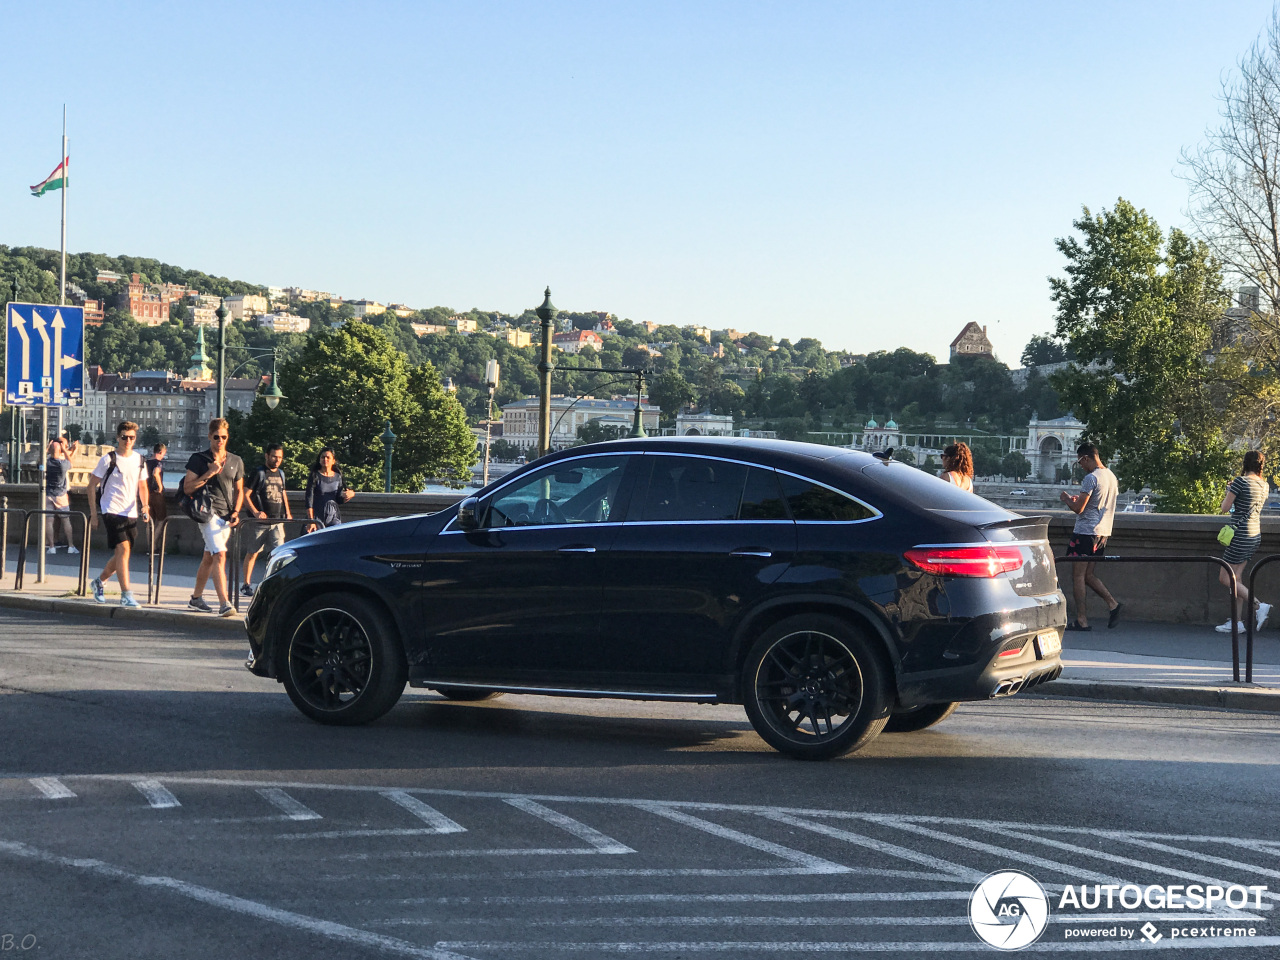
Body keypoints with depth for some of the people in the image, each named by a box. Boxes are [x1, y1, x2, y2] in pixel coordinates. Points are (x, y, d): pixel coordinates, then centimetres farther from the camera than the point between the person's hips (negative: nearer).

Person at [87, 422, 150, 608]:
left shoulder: (139, 459, 9)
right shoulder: (108, 459, -5)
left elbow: (142, 486, 19)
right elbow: (92, 486, -1)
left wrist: (144, 507, 1)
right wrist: (93, 513, -4)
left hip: (131, 513, 6)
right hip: (112, 511, -6)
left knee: (121, 554, 11)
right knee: (123, 549, -17)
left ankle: (99, 581, 36)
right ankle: (126, 595, -17)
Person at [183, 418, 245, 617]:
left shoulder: (236, 462, 13)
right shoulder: (199, 459, 0)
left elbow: (239, 491, 20)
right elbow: (187, 488, -4)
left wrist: (236, 512, 5)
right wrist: (209, 474, -12)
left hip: (227, 516, 5)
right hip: (208, 512, -5)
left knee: (209, 558, 16)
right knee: (220, 556, -19)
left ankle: (196, 598, 31)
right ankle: (224, 603, -26)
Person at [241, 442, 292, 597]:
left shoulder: (281, 474, 15)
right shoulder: (259, 473, -4)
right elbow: (245, 495, -7)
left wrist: (287, 513, 14)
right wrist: (256, 512, -18)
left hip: (277, 521, 5)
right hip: (261, 520, -5)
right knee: (253, 553, 4)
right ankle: (246, 585, 14)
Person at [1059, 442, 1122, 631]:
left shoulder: (1091, 478, -15)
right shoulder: (1111, 477, 13)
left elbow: (1078, 508, -18)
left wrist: (1066, 499, 2)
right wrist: (1077, 500, 24)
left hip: (1085, 532, -9)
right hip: (1103, 532, 9)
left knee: (1078, 576, -3)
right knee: (1089, 575, 15)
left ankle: (1082, 620, -4)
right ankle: (1113, 603, 1)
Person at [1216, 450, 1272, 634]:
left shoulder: (1241, 481, -15)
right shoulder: (1264, 485, 7)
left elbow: (1224, 508, -10)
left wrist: (1228, 491, 7)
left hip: (1241, 535, -8)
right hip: (1255, 535, 8)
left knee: (1225, 579, -2)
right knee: (1236, 578, 11)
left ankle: (1259, 606, -12)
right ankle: (1236, 622, 9)